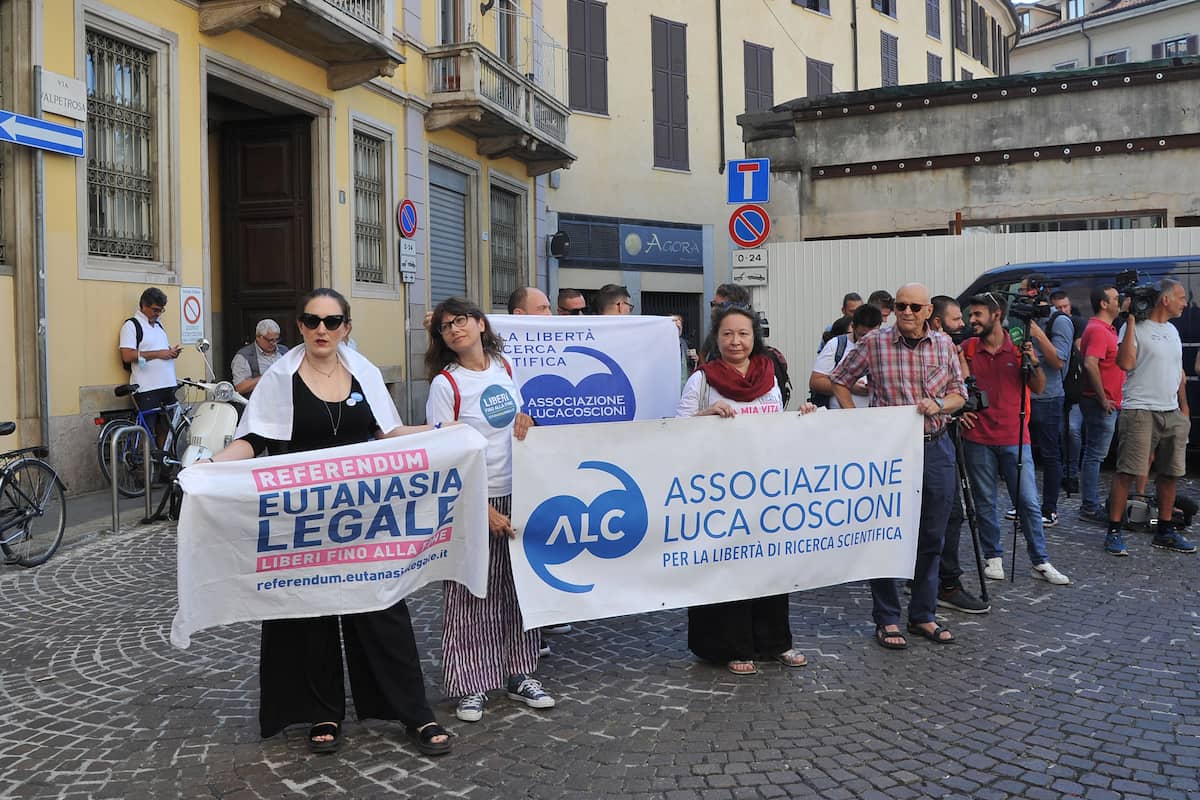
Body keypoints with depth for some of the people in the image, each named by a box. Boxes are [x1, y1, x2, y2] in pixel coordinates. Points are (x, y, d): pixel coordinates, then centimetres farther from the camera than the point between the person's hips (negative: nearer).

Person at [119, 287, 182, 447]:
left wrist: (172, 352, 8)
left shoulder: (158, 324, 20)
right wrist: (158, 354, -15)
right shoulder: (131, 325, -5)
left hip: (167, 385, 7)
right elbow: (127, 356, -16)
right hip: (146, 388, -7)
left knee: (166, 428, 9)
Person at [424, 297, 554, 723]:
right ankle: (472, 685, 14)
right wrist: (484, 510, -16)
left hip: (515, 494, 5)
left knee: (517, 587, 11)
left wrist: (525, 425, -1)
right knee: (471, 594, 1)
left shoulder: (505, 368, 6)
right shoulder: (445, 384, -9)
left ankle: (518, 674, 24)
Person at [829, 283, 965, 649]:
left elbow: (959, 393, 12)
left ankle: (923, 615, 26)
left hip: (936, 447, 4)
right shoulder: (874, 342, -4)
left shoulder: (944, 344, 5)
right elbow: (839, 379, 6)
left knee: (931, 538, 11)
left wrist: (939, 404, -10)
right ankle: (886, 620, 15)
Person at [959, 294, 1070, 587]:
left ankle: (1040, 563, 11)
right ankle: (994, 558, 20)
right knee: (986, 503, 7)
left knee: (1028, 502, 1)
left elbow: (1039, 389, 3)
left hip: (1015, 438, -1)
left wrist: (1034, 362, -13)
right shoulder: (966, 349, 4)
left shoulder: (1020, 347, 1)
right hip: (977, 438, 1)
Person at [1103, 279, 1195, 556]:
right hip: (1140, 411, -8)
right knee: (1126, 471, -10)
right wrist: (1131, 320, -19)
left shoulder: (1172, 330, 19)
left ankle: (1166, 532, 22)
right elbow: (1126, 363, -21)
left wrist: (1184, 409, 19)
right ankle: (1113, 532, -5)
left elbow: (1179, 372, 24)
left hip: (1172, 413, 8)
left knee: (1169, 473, 11)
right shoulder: (1136, 327, -6)